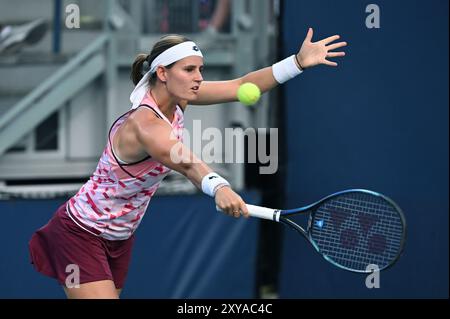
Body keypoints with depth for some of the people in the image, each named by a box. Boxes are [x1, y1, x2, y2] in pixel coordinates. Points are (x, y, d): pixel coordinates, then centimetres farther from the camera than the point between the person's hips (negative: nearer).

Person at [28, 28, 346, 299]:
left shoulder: (174, 98, -6)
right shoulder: (144, 124, -32)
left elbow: (241, 86, -6)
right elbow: (185, 162, -52)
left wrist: (299, 61, -15)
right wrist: (218, 187, -71)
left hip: (120, 237, 9)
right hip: (81, 233, -9)